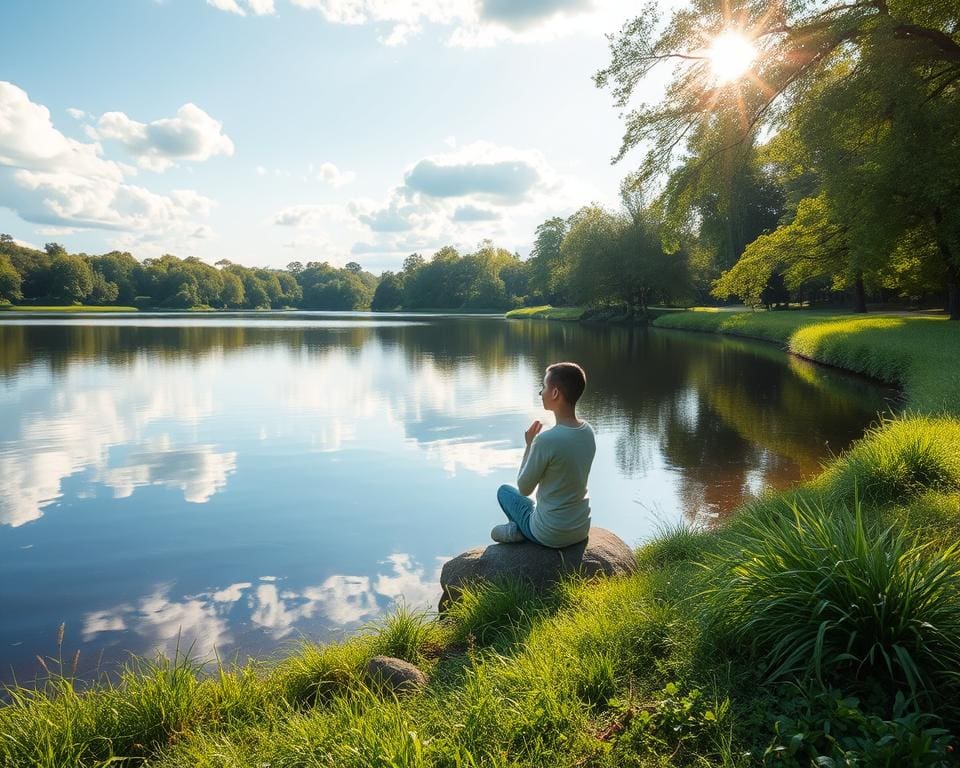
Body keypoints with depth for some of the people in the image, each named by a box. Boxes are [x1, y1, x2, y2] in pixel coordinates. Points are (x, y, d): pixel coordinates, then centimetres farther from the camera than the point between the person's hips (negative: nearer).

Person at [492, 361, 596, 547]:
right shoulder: (588, 432, -5)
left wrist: (529, 444, -4)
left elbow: (524, 488, -12)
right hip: (582, 530, 5)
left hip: (551, 536, -5)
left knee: (504, 491, 21)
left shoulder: (545, 440, -28)